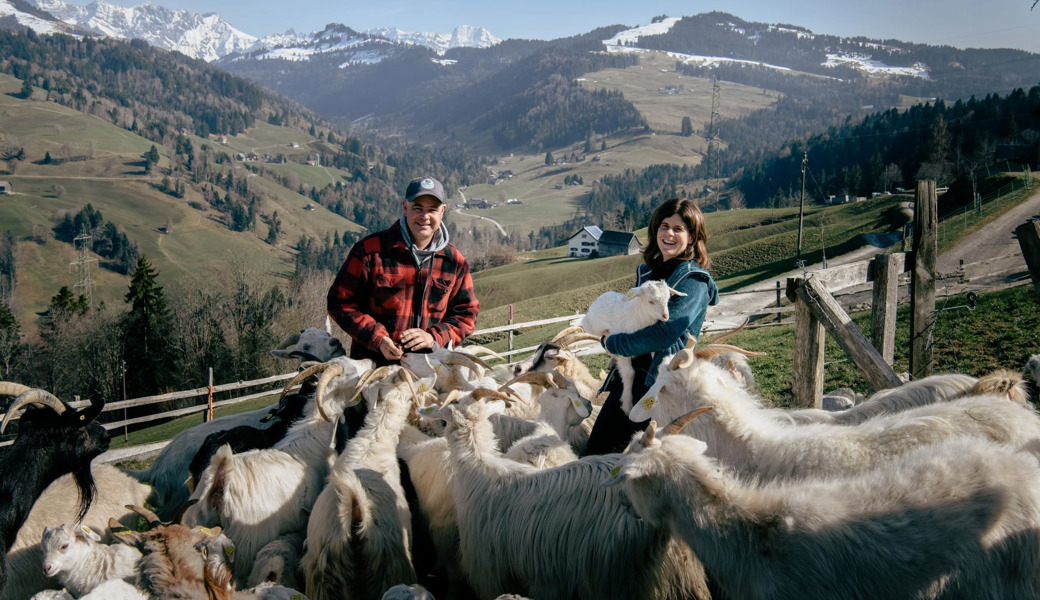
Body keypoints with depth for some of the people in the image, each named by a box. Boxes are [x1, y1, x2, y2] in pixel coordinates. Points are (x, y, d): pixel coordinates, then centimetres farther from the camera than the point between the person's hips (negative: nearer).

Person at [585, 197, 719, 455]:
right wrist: (610, 333, 2)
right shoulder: (646, 272, 15)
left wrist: (614, 343, -11)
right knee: (596, 448, 5)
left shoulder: (694, 280, -8)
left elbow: (666, 331, -21)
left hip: (661, 379, -7)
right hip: (629, 373, 7)